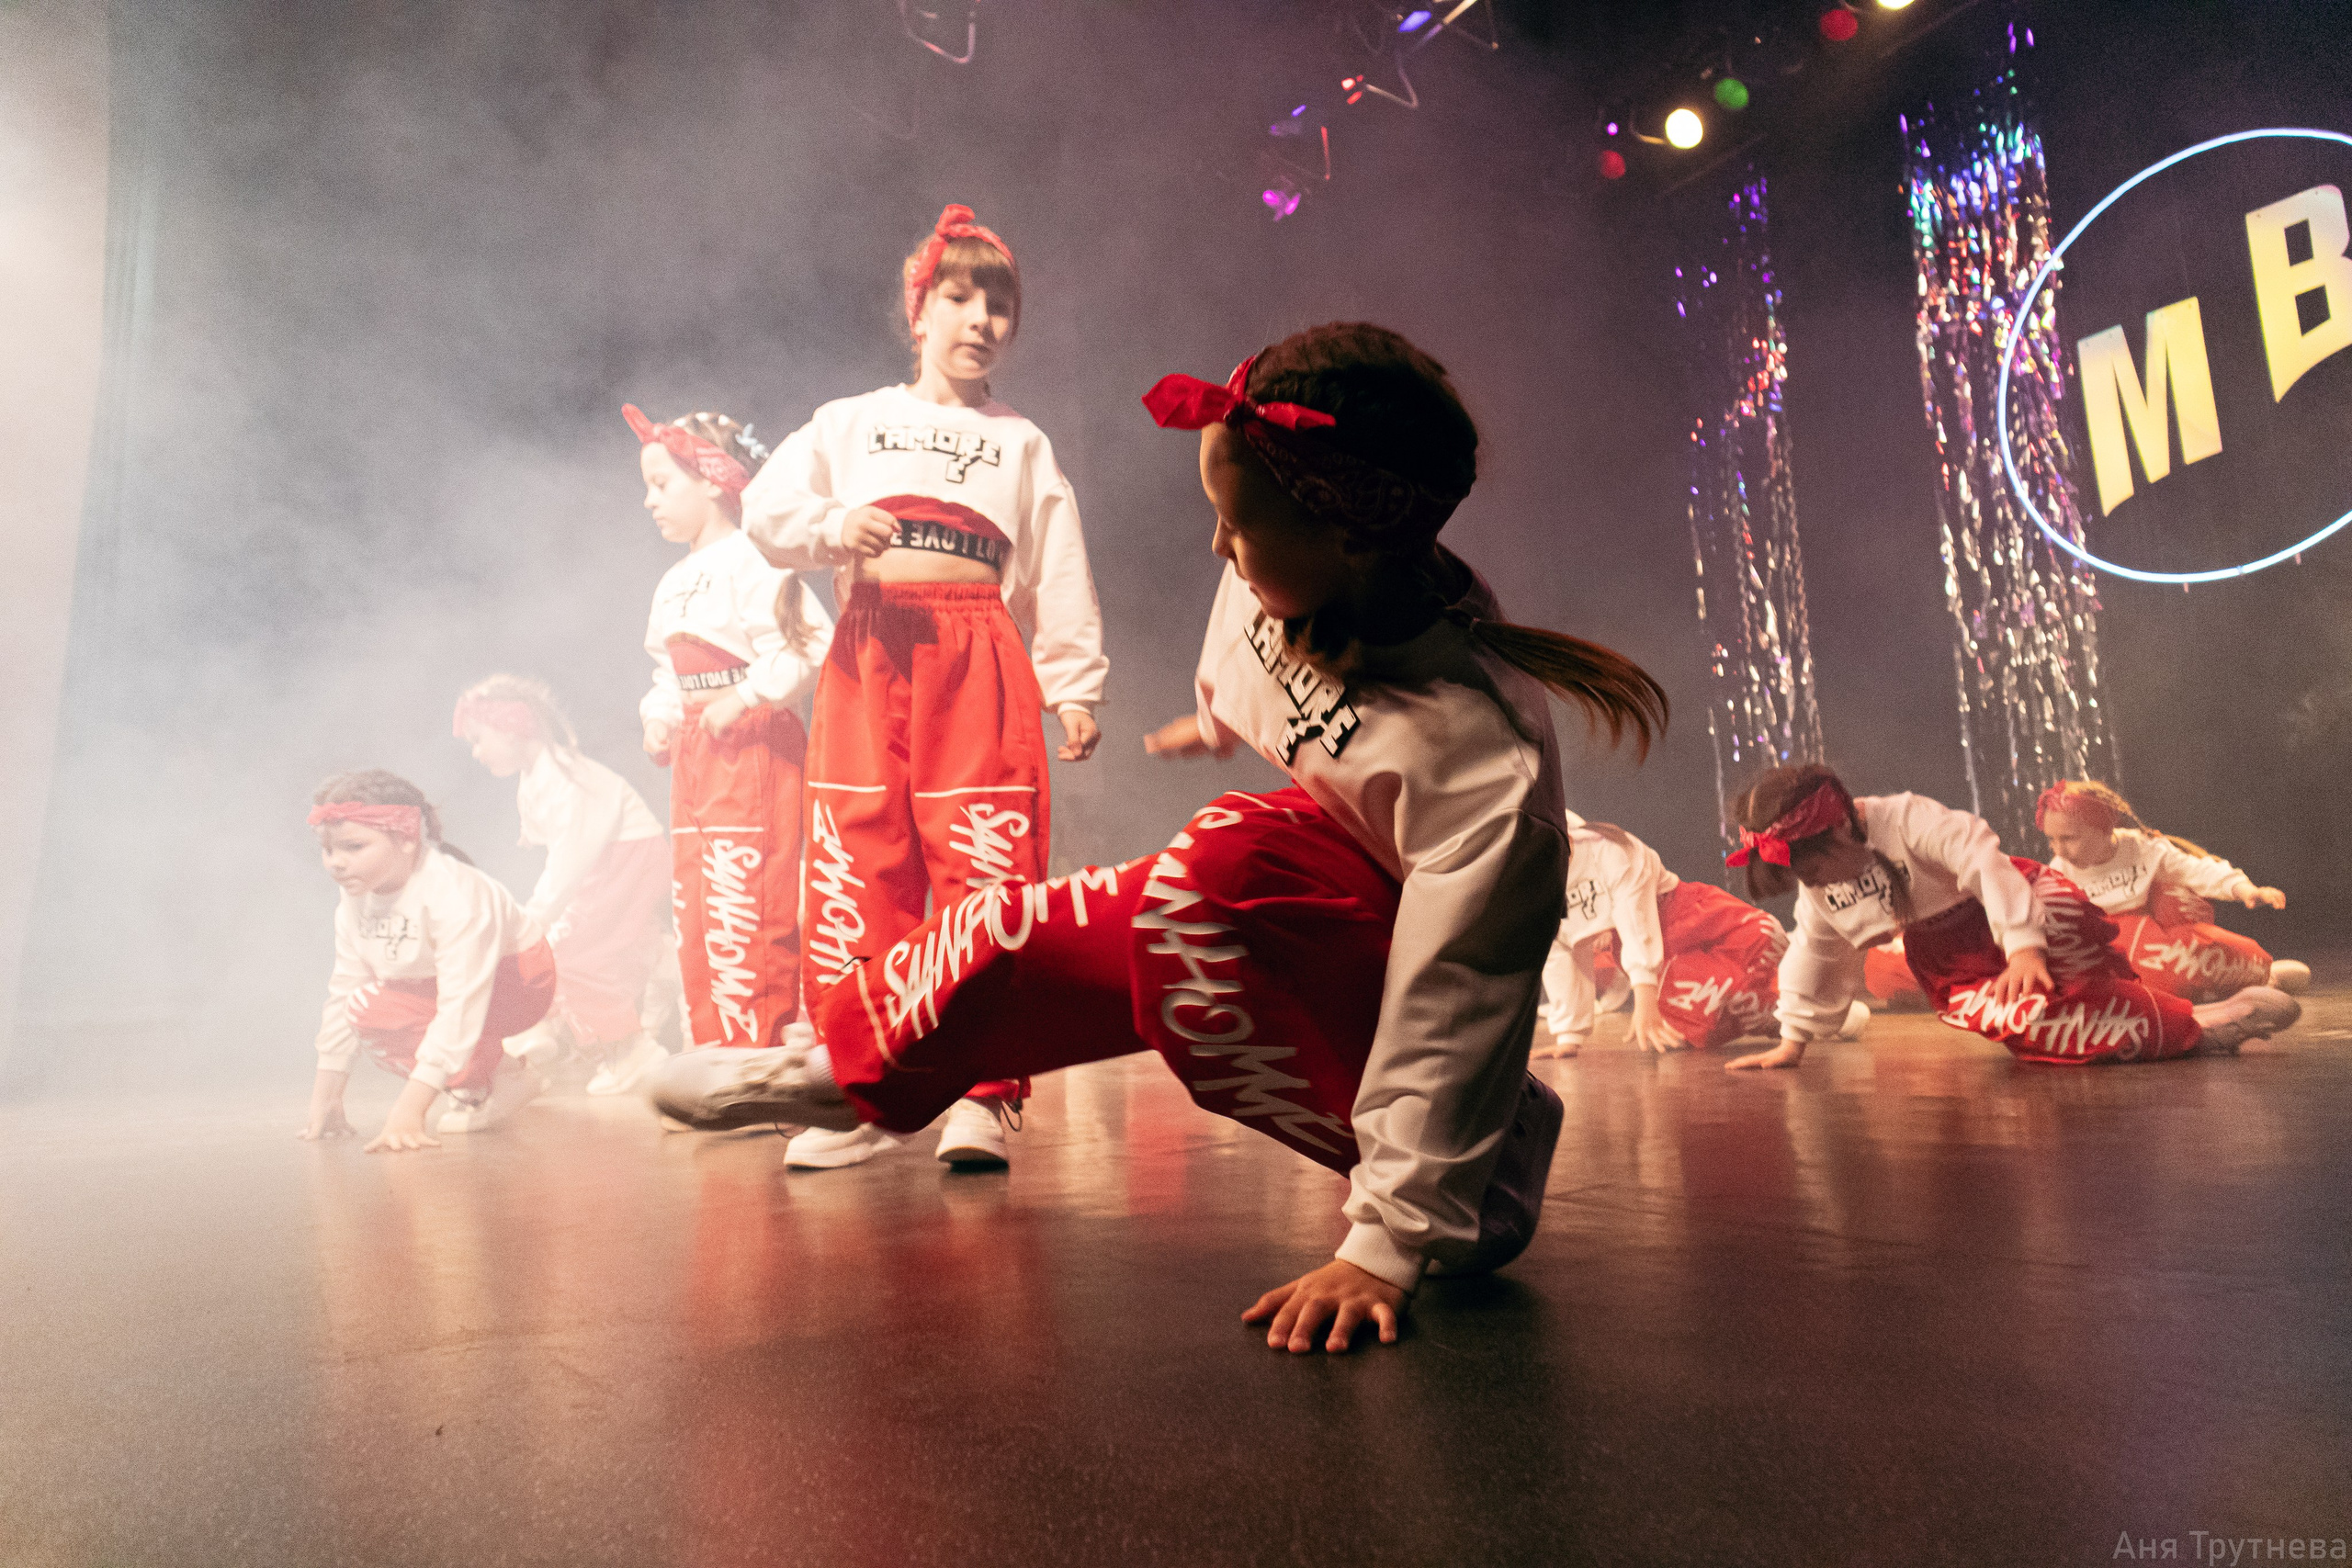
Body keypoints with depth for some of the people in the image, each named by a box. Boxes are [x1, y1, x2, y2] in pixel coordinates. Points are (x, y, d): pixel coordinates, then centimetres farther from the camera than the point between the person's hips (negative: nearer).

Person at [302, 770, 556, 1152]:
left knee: (375, 1007, -26)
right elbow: (343, 990, -3)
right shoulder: (356, 899, -10)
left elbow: (460, 1004, -40)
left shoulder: (453, 895, -34)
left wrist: (408, 1112, -45)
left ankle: (504, 1083, -15)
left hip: (515, 981, -9)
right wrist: (326, 1095, -5)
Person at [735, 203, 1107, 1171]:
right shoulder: (851, 423, 21)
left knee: (987, 870, -9)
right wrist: (831, 525, -10)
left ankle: (981, 1098, -4)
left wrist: (1075, 688, 4)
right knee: (856, 868, -4)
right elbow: (765, 507, 11)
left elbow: (1058, 575, 13)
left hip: (980, 656, 0)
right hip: (869, 651, 1)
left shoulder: (1022, 443, 21)